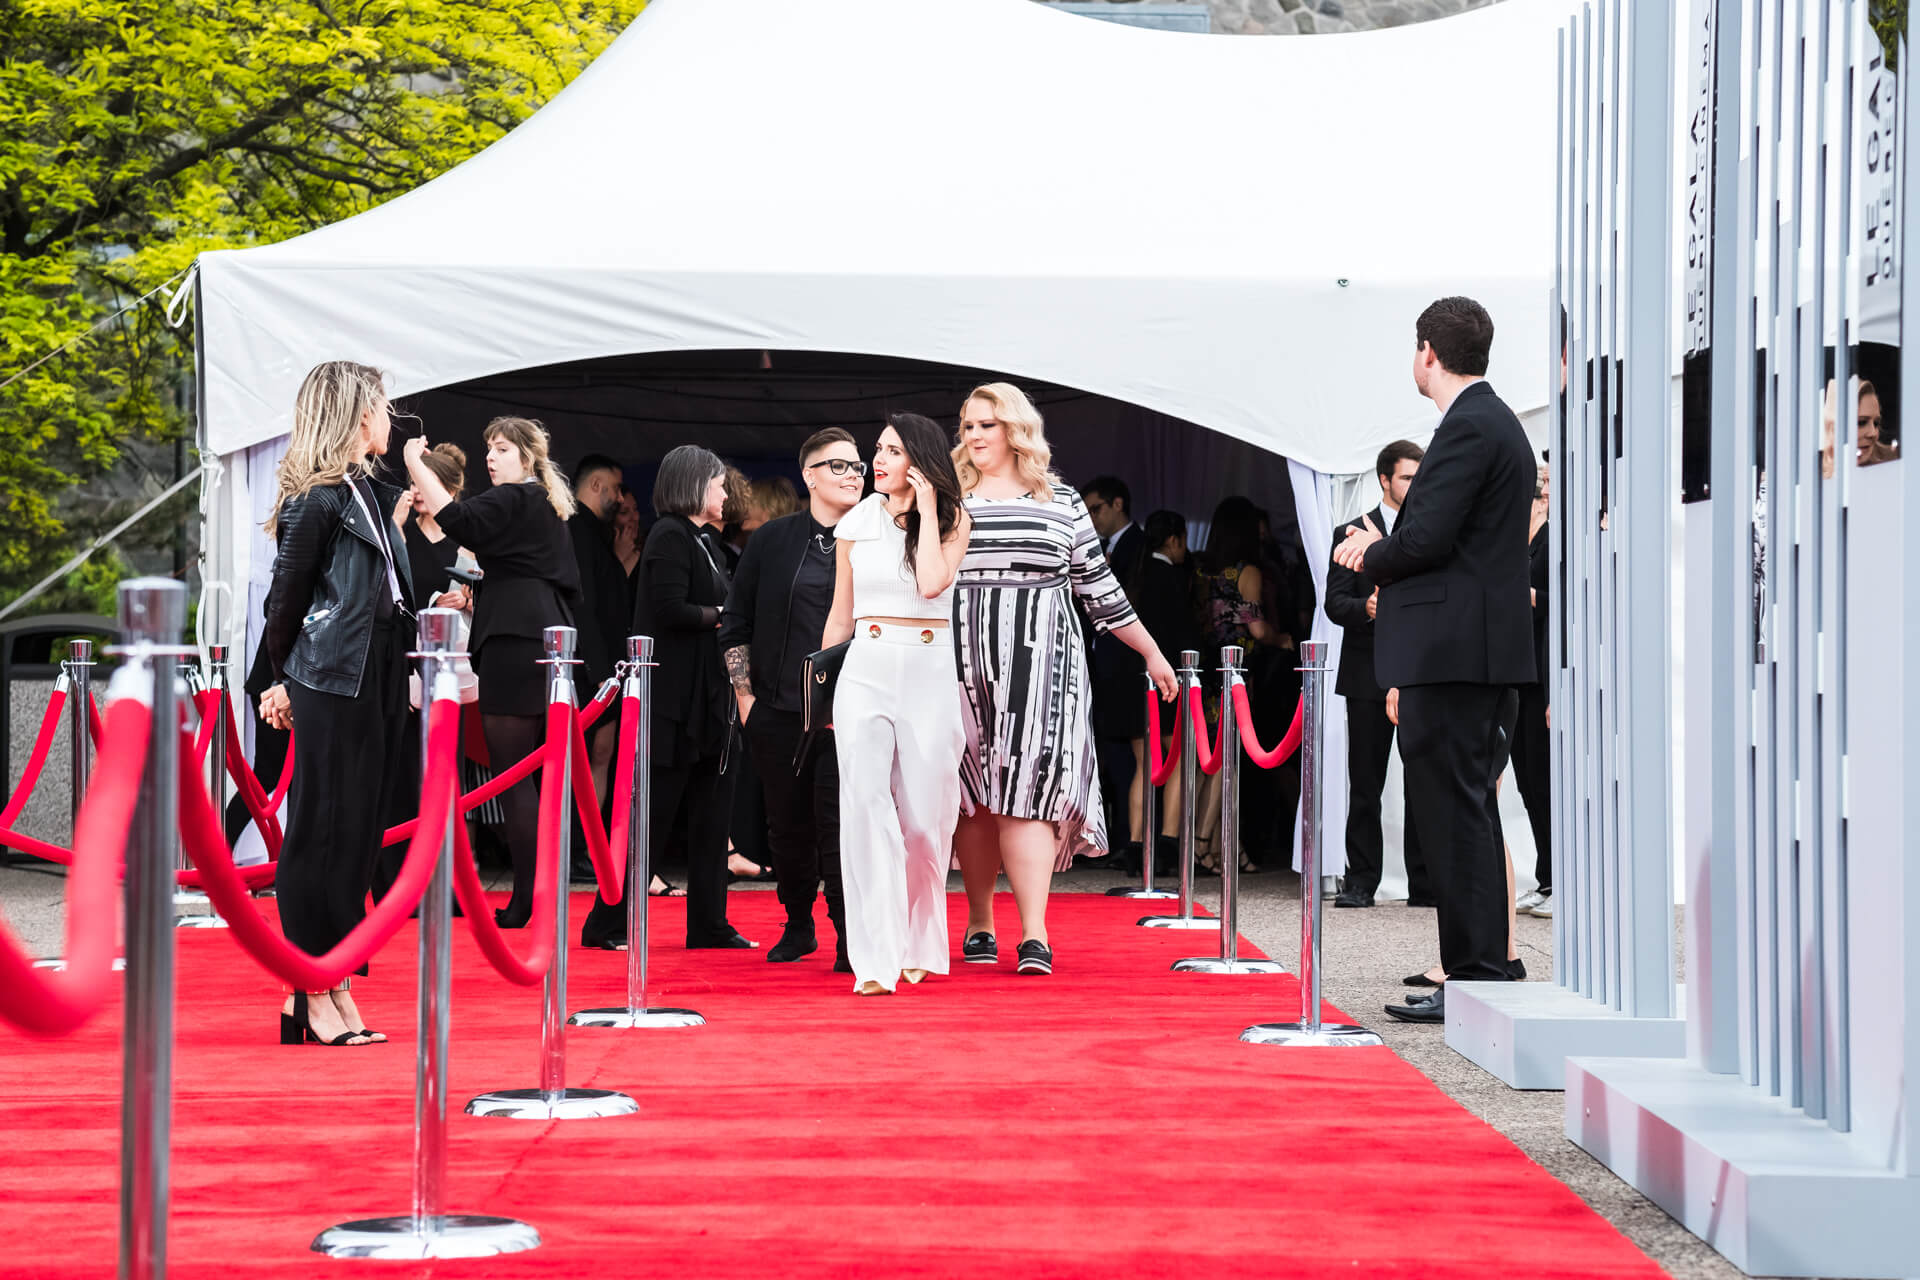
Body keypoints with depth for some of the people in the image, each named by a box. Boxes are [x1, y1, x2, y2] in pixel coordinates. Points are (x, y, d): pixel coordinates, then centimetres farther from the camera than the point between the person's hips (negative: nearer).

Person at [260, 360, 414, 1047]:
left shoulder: (373, 494, 16)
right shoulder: (317, 501, -11)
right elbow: (285, 599, -5)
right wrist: (282, 681, 3)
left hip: (378, 681, 9)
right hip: (332, 683, -9)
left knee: (358, 835, 9)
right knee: (325, 832, -6)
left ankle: (334, 988, 13)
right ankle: (309, 992, -1)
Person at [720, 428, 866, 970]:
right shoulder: (771, 541, 7)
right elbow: (736, 622, 11)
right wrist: (744, 696, 5)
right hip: (779, 711, 2)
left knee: (841, 819, -9)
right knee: (788, 823, 8)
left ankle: (849, 939, -2)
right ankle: (798, 926, 25)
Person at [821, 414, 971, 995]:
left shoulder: (951, 520, 4)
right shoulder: (856, 524, 9)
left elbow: (932, 582, -15)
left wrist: (925, 509, -8)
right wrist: (819, 689, 17)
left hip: (930, 675, -1)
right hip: (866, 670, 1)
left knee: (924, 817, 2)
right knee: (866, 805, -13)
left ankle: (919, 946, 23)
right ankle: (876, 959, -16)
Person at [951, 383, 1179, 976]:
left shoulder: (1061, 503, 9)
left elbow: (1100, 588, 14)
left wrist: (1152, 653, 14)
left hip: (1037, 666, -1)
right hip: (962, 666, 1)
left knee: (1025, 794, -11)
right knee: (973, 798, 3)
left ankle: (1035, 934, -15)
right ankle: (979, 925, 16)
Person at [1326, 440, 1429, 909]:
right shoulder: (1352, 533, 7)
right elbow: (1335, 603, 0)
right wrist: (1366, 609, -20)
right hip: (1370, 674, -1)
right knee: (1365, 783, 1)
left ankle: (1425, 884, 5)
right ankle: (1361, 882, 7)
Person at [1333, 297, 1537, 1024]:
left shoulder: (1468, 428, -13)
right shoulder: (1496, 422, 19)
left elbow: (1427, 539, -20)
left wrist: (1371, 557, -1)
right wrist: (1382, 550, 13)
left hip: (1454, 651, -11)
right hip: (1482, 652, 11)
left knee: (1454, 814, -9)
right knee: (1469, 813, 13)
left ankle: (1473, 978, -8)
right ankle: (1483, 974, 17)